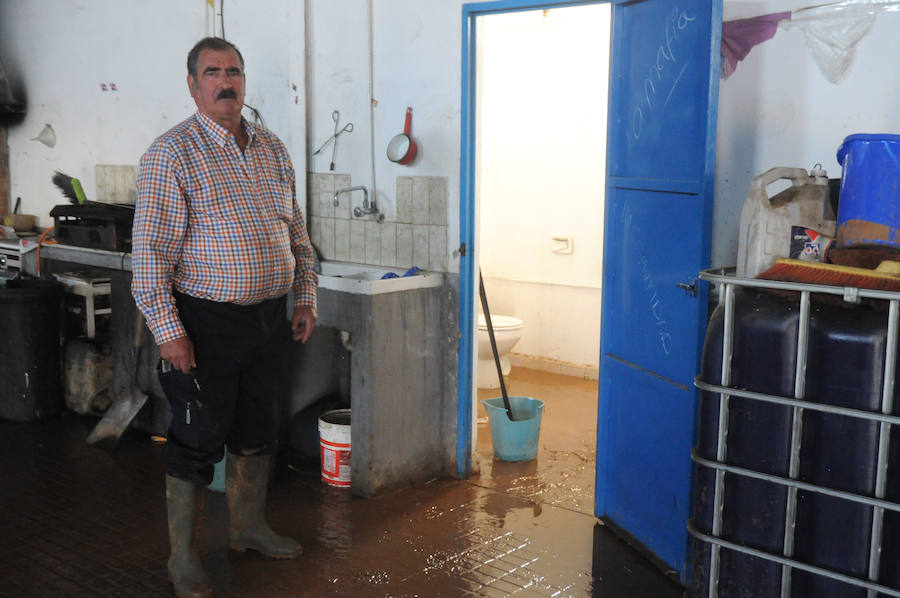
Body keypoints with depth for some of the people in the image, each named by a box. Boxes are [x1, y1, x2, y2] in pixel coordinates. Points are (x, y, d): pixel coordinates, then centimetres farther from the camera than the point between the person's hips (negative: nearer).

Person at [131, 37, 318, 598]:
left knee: (257, 428, 18)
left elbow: (297, 233, 17)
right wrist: (167, 330, -18)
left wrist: (306, 299, 12)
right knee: (197, 439, 3)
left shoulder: (273, 149, 10)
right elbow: (149, 249, -14)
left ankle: (249, 525, 37)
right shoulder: (172, 153, -10)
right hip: (206, 322, -6)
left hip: (269, 317, 6)